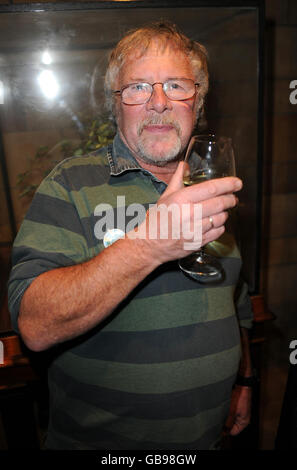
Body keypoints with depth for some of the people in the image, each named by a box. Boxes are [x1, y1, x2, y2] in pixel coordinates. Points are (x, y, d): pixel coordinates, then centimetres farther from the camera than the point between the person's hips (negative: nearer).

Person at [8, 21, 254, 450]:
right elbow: (35, 326, -27)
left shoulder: (211, 188, 2)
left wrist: (243, 381, 11)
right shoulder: (71, 185, -16)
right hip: (96, 439, -4)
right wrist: (148, 245, -37)